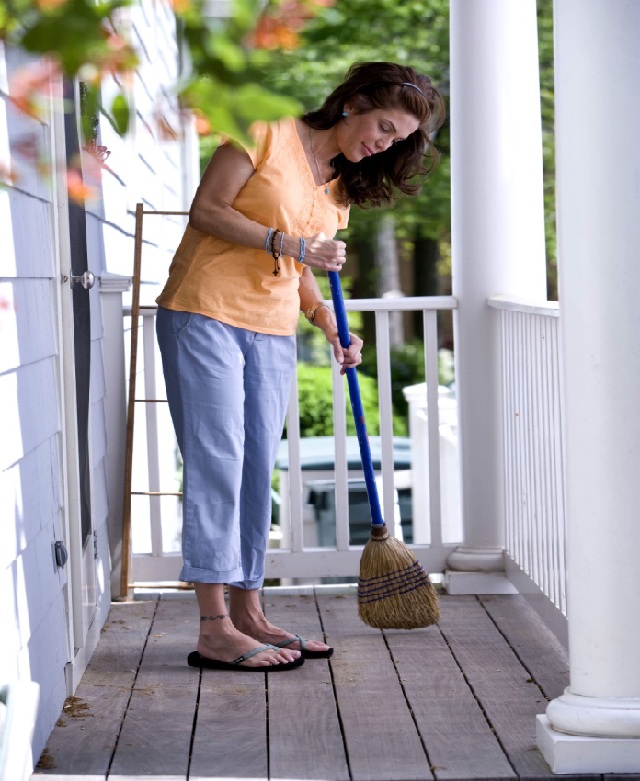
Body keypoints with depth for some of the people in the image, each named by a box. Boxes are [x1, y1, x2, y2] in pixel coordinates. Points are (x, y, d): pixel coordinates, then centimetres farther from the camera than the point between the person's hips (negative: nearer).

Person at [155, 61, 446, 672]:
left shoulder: (342, 185, 15)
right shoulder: (269, 133, -7)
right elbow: (206, 210, -11)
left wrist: (328, 323, 3)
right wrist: (289, 243, -19)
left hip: (272, 331, 7)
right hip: (206, 315, -7)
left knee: (255, 472, 7)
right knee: (216, 462, -10)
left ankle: (247, 614, 14)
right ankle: (214, 630, -9)